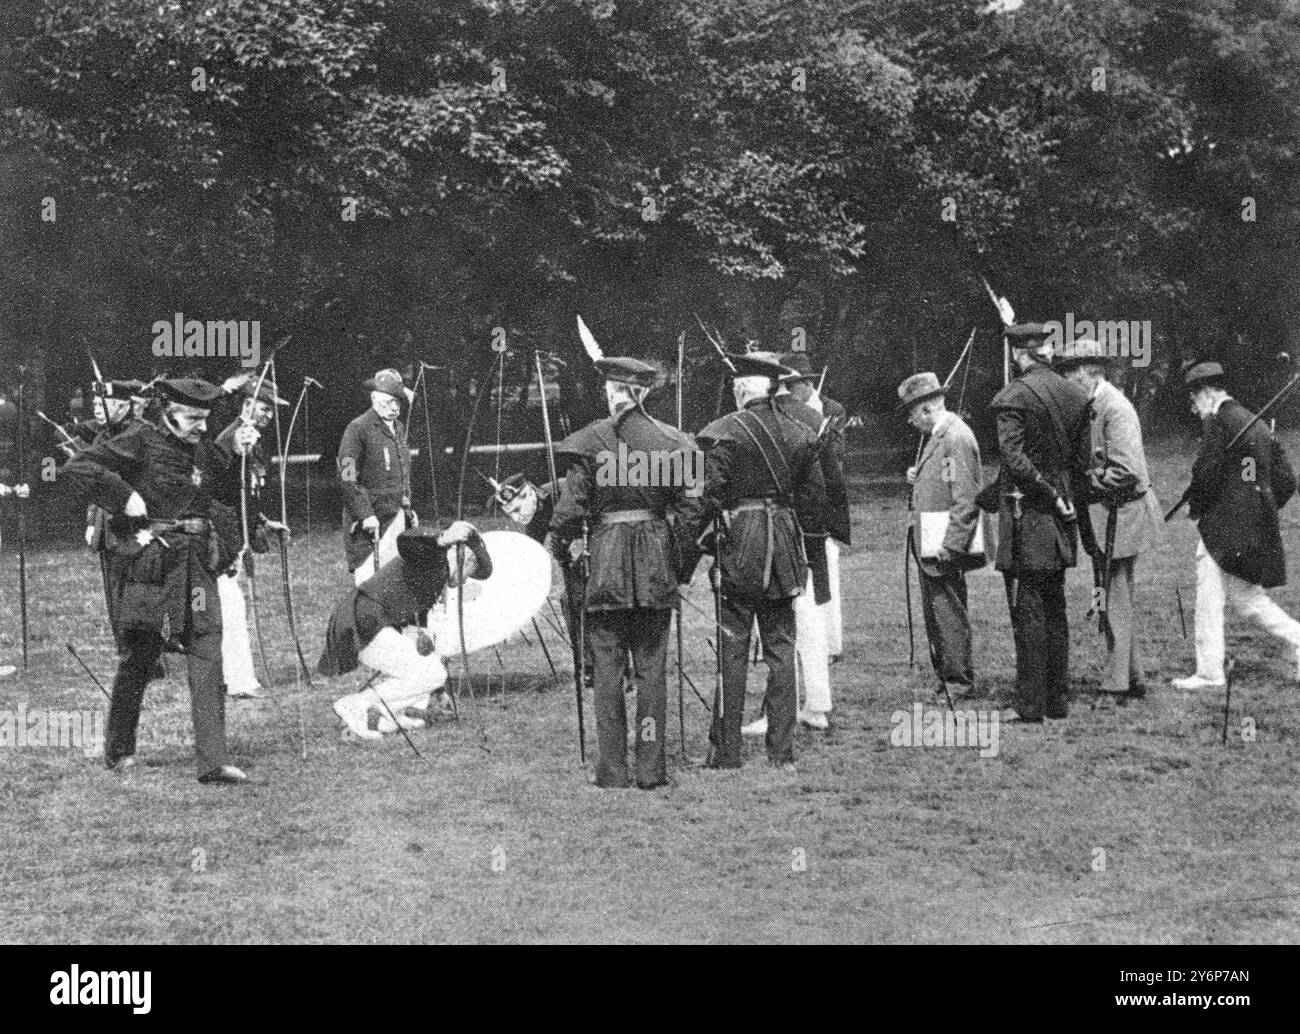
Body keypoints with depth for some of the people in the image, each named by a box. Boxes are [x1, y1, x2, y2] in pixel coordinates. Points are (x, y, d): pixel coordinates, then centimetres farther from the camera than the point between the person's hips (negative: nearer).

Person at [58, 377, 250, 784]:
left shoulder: (200, 450, 14)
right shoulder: (140, 442, -6)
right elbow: (74, 471, -11)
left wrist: (234, 451, 19)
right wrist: (124, 496, -17)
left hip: (198, 563, 5)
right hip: (152, 563, -5)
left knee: (207, 652, -6)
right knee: (140, 656, 5)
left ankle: (212, 760, -10)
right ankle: (118, 751, 24)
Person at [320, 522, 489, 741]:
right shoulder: (432, 550, -4)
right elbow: (405, 542, -28)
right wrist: (442, 540, -47)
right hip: (365, 626, -11)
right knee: (432, 674, -11)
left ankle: (389, 716, 12)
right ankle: (355, 706, -12)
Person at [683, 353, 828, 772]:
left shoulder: (725, 432, -9)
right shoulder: (799, 434, 7)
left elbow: (707, 498, -11)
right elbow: (813, 497, 11)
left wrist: (687, 552, -6)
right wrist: (807, 542, 22)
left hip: (738, 547, -4)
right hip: (784, 547, 5)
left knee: (732, 650, 1)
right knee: (781, 648, 8)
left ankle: (727, 749, 3)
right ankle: (782, 751, 9)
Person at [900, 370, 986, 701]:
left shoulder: (957, 438, -15)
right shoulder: (938, 436, 16)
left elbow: (966, 500, -20)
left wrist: (949, 547, -22)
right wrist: (918, 479, 9)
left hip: (946, 548, -10)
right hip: (930, 547, 10)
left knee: (949, 615, -5)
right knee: (935, 615, 15)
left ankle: (960, 686, 1)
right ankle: (947, 681, 23)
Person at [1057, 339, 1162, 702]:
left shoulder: (1115, 408, -18)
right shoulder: (1091, 406, 12)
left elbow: (1125, 471, -24)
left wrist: (1084, 484, -17)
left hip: (1119, 518, -10)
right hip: (1103, 520, 10)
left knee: (1116, 603, -5)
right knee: (1118, 602, 16)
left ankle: (1116, 686, -1)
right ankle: (1131, 680, 24)